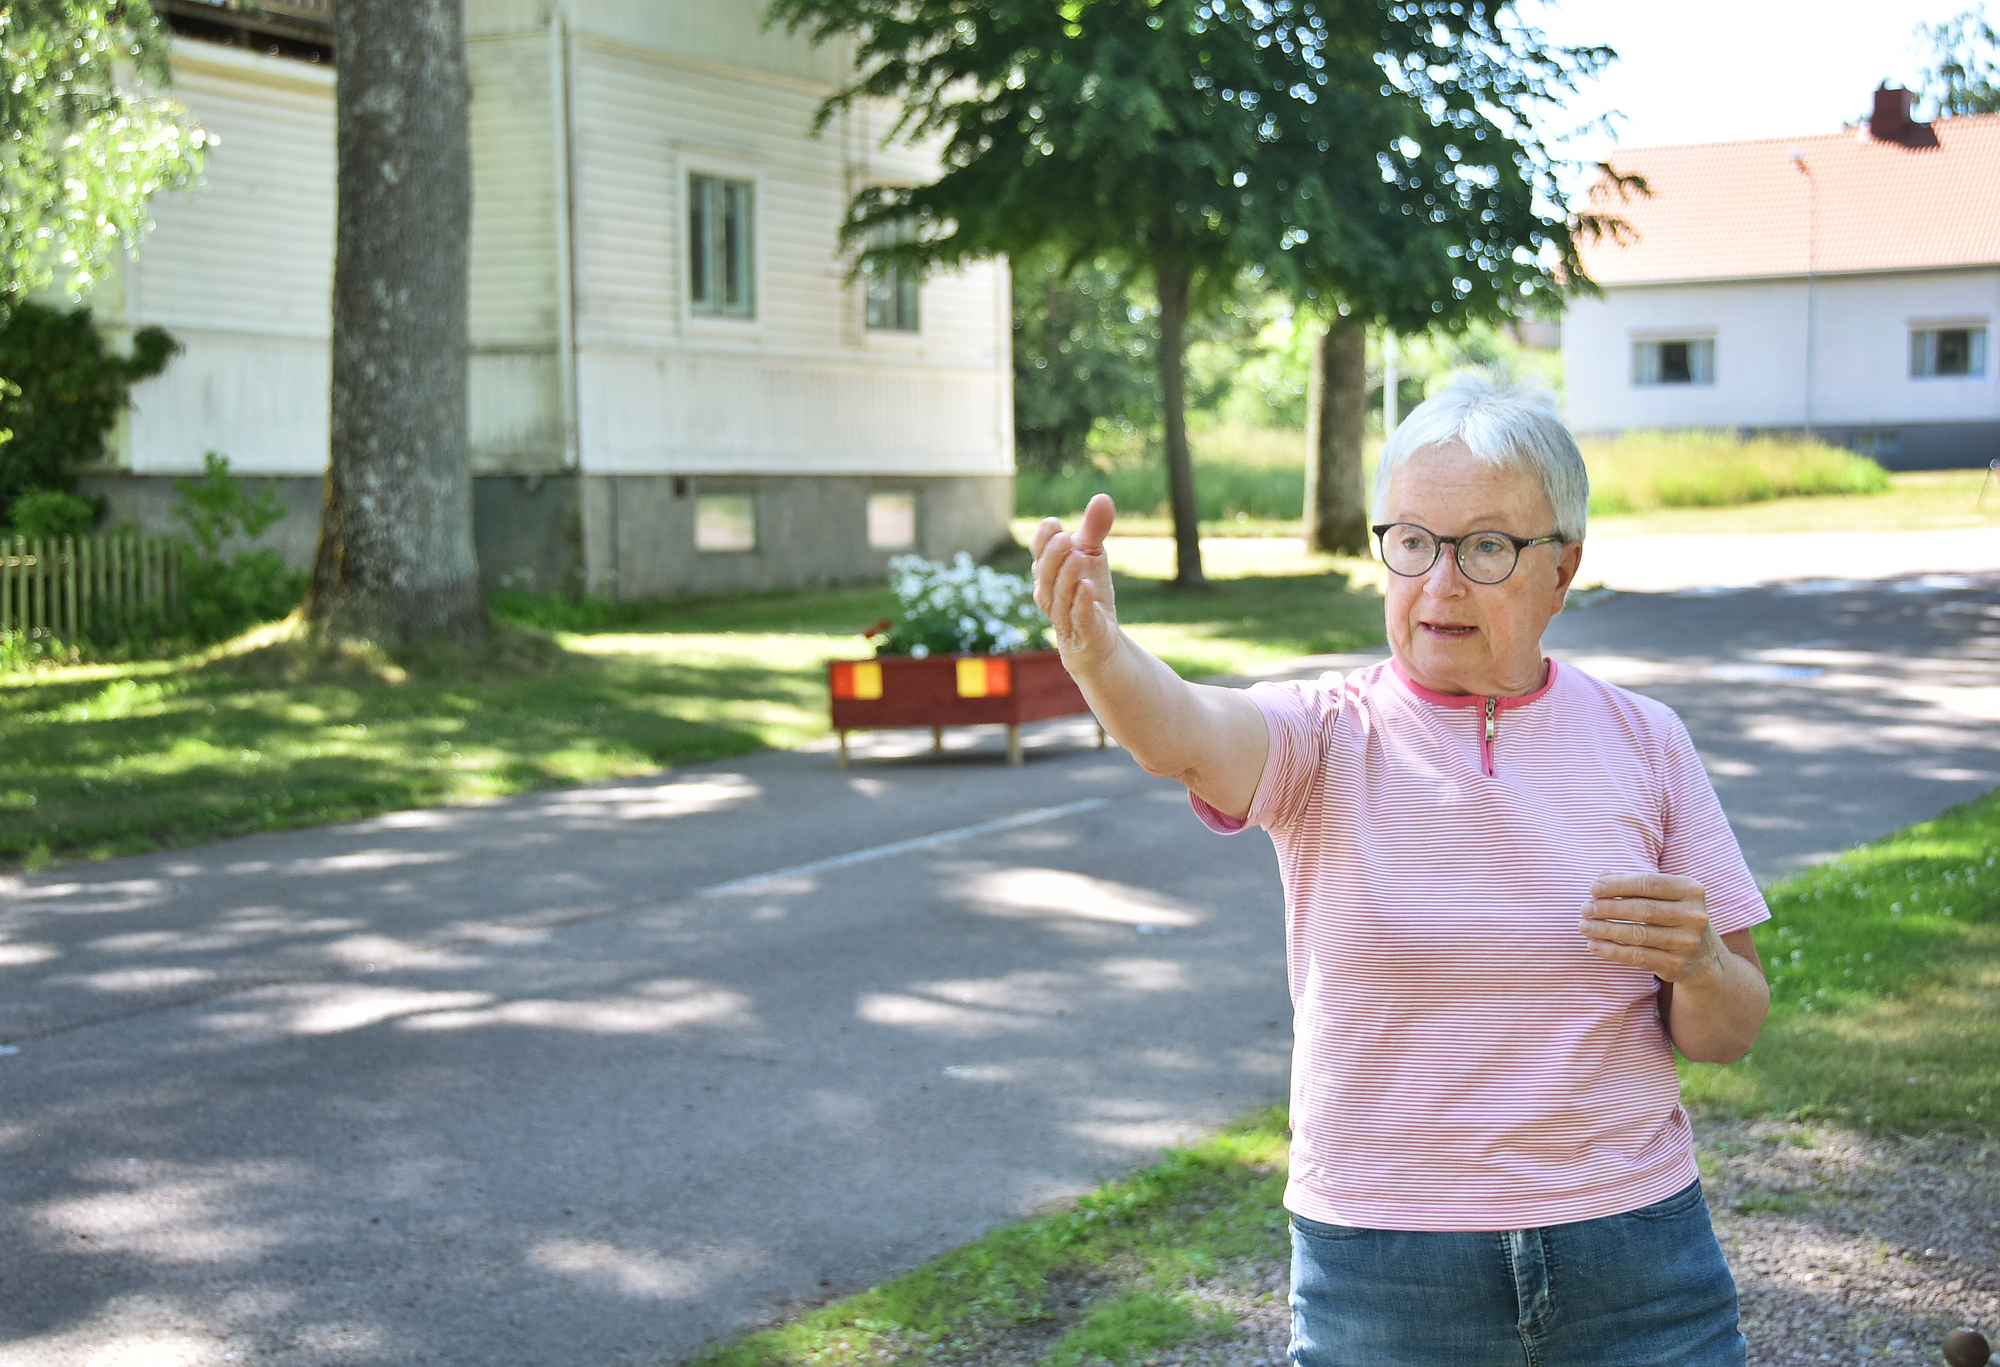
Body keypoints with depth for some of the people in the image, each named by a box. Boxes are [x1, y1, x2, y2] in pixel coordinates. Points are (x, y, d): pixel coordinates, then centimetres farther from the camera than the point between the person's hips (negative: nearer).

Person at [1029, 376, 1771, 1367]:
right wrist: (1099, 654, -53)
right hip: (1379, 1276, -2)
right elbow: (1186, 734, -32)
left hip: (1628, 1253, 2)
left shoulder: (1643, 742, 1)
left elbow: (1729, 1034, 5)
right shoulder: (1325, 737, -7)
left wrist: (1700, 964, -18)